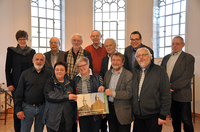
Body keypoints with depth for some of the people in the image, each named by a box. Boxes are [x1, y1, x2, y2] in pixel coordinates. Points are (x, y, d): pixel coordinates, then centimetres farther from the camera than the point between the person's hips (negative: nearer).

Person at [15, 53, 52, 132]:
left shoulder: (49, 73, 1)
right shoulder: (25, 73, 1)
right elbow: (19, 93, 1)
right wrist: (18, 109, -4)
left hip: (42, 108, 1)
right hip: (28, 107, -1)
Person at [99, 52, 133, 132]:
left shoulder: (129, 75, -13)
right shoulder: (108, 73, 8)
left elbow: (129, 93, -19)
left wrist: (113, 93, -26)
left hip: (123, 111, -5)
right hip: (110, 108, 6)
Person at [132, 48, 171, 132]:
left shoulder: (159, 71, -6)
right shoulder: (134, 71, 7)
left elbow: (166, 95, -8)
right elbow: (131, 92, 11)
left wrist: (163, 115, -11)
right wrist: (132, 112, 8)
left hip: (153, 116, -4)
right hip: (137, 116, 4)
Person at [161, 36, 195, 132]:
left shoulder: (189, 58, -5)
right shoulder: (166, 58, 13)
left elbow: (187, 77, -14)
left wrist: (172, 86, -19)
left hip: (182, 95, -5)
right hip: (169, 94, 5)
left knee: (186, 120, 2)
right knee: (175, 119, 16)